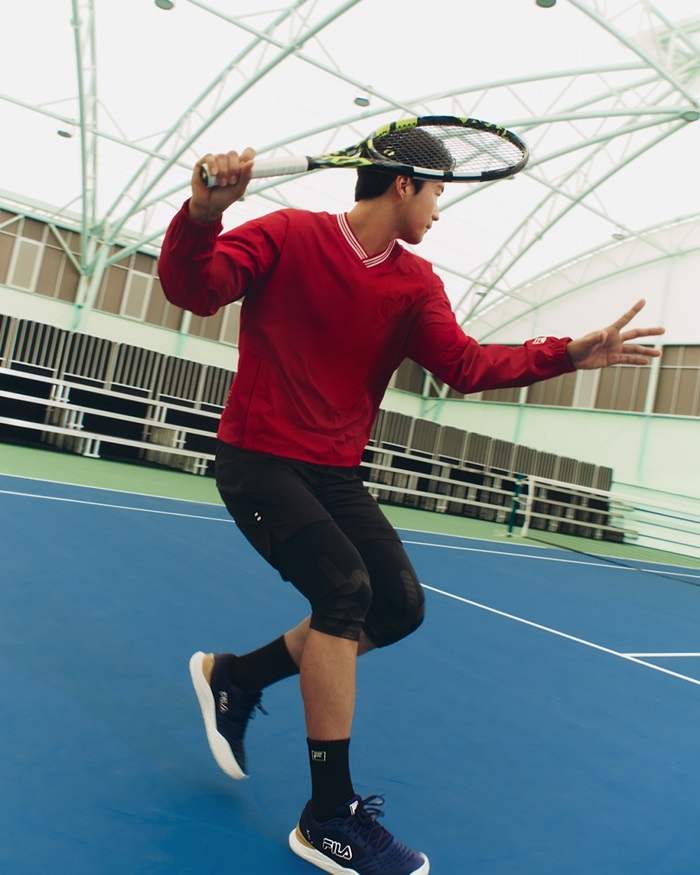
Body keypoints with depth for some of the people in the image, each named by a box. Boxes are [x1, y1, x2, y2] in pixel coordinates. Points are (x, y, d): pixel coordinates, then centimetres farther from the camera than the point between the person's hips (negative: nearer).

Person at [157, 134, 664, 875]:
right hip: (257, 458, -6)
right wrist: (203, 214, -36)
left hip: (333, 472, 7)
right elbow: (192, 290, -15)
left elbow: (466, 365, -4)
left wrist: (569, 354, -15)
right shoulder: (289, 236, -8)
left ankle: (235, 676, 18)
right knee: (345, 586, -23)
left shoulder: (416, 283, 6)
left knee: (399, 605, -1)